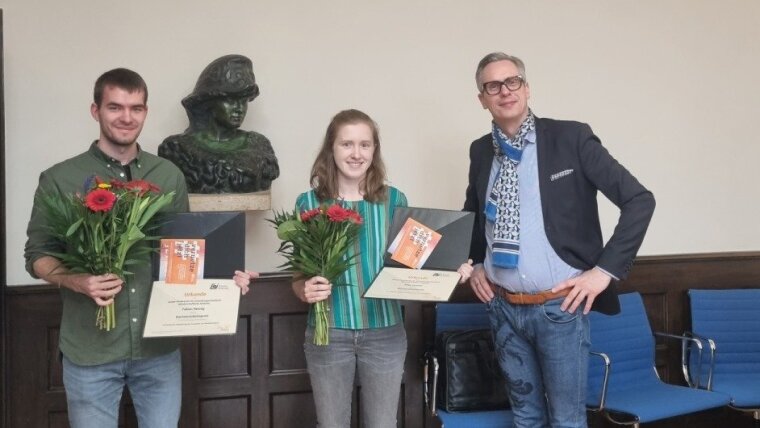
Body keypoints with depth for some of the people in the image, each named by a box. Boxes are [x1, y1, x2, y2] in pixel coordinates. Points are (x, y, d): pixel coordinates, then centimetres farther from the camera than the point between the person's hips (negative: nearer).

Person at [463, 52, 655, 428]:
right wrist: (474, 264, 9)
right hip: (502, 308, 4)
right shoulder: (481, 151, 6)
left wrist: (605, 270, -13)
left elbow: (639, 200, -10)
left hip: (560, 306, -4)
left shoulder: (570, 137, -9)